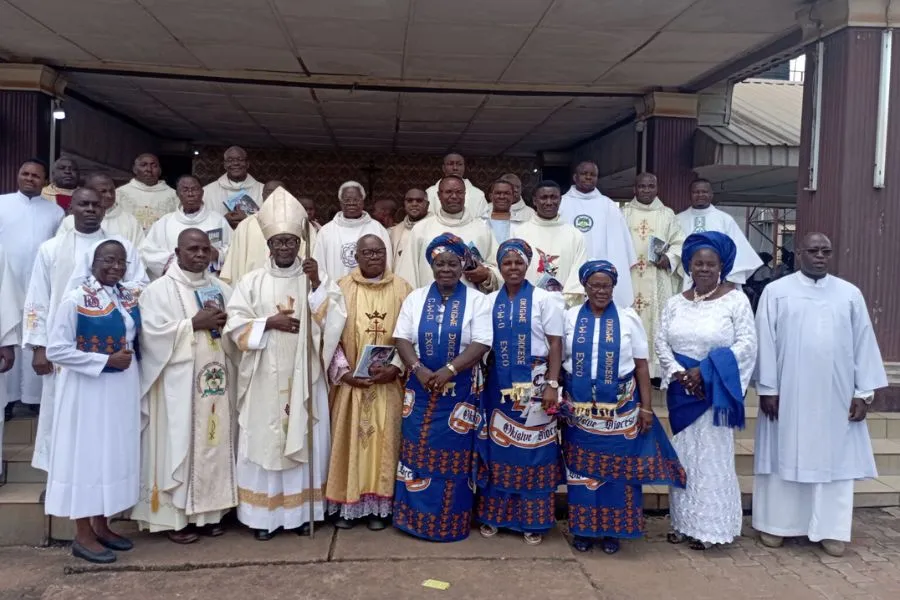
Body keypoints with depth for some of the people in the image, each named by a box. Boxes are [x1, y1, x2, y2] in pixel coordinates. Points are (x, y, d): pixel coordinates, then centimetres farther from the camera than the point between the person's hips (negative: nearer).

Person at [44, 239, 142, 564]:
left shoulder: (131, 297, 5)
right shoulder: (76, 299, -13)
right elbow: (56, 349, -17)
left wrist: (130, 356, -1)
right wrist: (106, 360, -19)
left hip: (123, 388, 7)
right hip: (88, 389, -6)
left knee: (114, 452, 12)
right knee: (87, 453, 2)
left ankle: (101, 525, 26)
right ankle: (83, 535, 13)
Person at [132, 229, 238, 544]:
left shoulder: (221, 289, 13)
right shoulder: (159, 289, -2)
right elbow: (152, 333, -14)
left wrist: (225, 323, -10)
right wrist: (195, 323, -15)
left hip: (216, 379, 5)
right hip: (177, 382, -5)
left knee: (215, 444, 7)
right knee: (178, 445, -1)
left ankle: (208, 511, 19)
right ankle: (174, 516, 10)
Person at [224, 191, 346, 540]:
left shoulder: (317, 279, 5)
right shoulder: (252, 281, 4)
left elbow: (336, 319, -6)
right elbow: (235, 325, -1)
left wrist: (317, 285, -16)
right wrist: (269, 322, -14)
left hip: (303, 377, 1)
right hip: (265, 378, 0)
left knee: (303, 439, 5)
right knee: (264, 440, 2)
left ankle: (300, 511, 16)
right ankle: (264, 515, 12)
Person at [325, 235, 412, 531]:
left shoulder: (402, 289, 3)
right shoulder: (342, 288, 2)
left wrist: (395, 368, -12)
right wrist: (343, 371, -11)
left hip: (388, 382, 0)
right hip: (351, 382, 0)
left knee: (384, 440, 5)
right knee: (349, 440, 5)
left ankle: (379, 506, 15)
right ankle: (347, 505, 16)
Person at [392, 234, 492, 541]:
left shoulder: (477, 300, -2)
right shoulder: (415, 298, 6)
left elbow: (481, 343, -11)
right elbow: (401, 338, 0)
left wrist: (448, 370, -22)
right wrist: (419, 369, -17)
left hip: (460, 391, -2)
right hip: (421, 389, 2)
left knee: (453, 455, 5)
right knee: (418, 452, 7)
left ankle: (450, 522, 18)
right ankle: (416, 516, 21)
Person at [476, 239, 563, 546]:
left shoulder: (544, 299, 0)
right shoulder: (489, 302, 8)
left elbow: (555, 343, -4)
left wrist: (552, 384, -12)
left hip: (533, 384, -2)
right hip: (498, 386, 3)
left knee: (532, 448, 2)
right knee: (496, 447, 8)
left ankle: (533, 520, 14)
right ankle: (493, 514, 21)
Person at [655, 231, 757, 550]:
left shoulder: (736, 300, -5)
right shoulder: (675, 303, 7)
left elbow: (746, 344, -10)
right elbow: (661, 342, 4)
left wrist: (704, 371, -16)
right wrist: (678, 373, -13)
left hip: (716, 389, -4)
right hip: (681, 389, 4)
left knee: (712, 455, 1)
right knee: (683, 453, 10)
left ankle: (708, 526, 13)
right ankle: (683, 522, 21)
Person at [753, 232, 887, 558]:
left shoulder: (850, 294, 5)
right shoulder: (776, 291, -1)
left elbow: (864, 343, 5)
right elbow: (765, 342, -3)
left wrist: (864, 392, 0)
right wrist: (767, 389, -7)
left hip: (836, 395, 2)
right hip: (788, 393, -2)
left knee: (835, 459, 7)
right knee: (784, 457, 6)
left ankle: (831, 529, 17)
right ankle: (775, 524, 16)